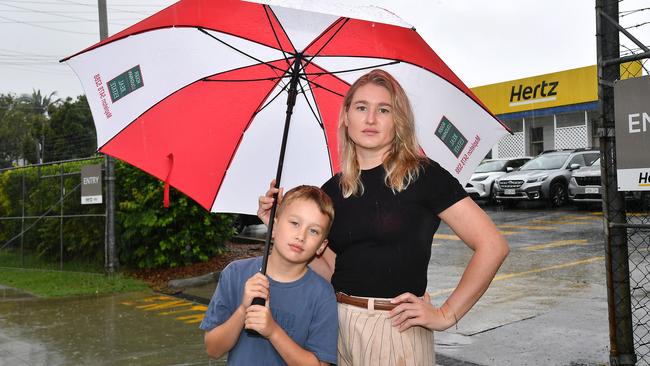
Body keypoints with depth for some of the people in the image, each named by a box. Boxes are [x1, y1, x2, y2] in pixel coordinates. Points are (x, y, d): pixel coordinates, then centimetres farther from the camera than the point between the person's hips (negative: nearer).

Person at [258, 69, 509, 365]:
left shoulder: (422, 175, -8)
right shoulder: (332, 190, 6)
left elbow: (492, 246, -11)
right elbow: (330, 272, 7)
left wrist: (447, 315, -11)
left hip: (397, 328, -4)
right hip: (338, 325, 5)